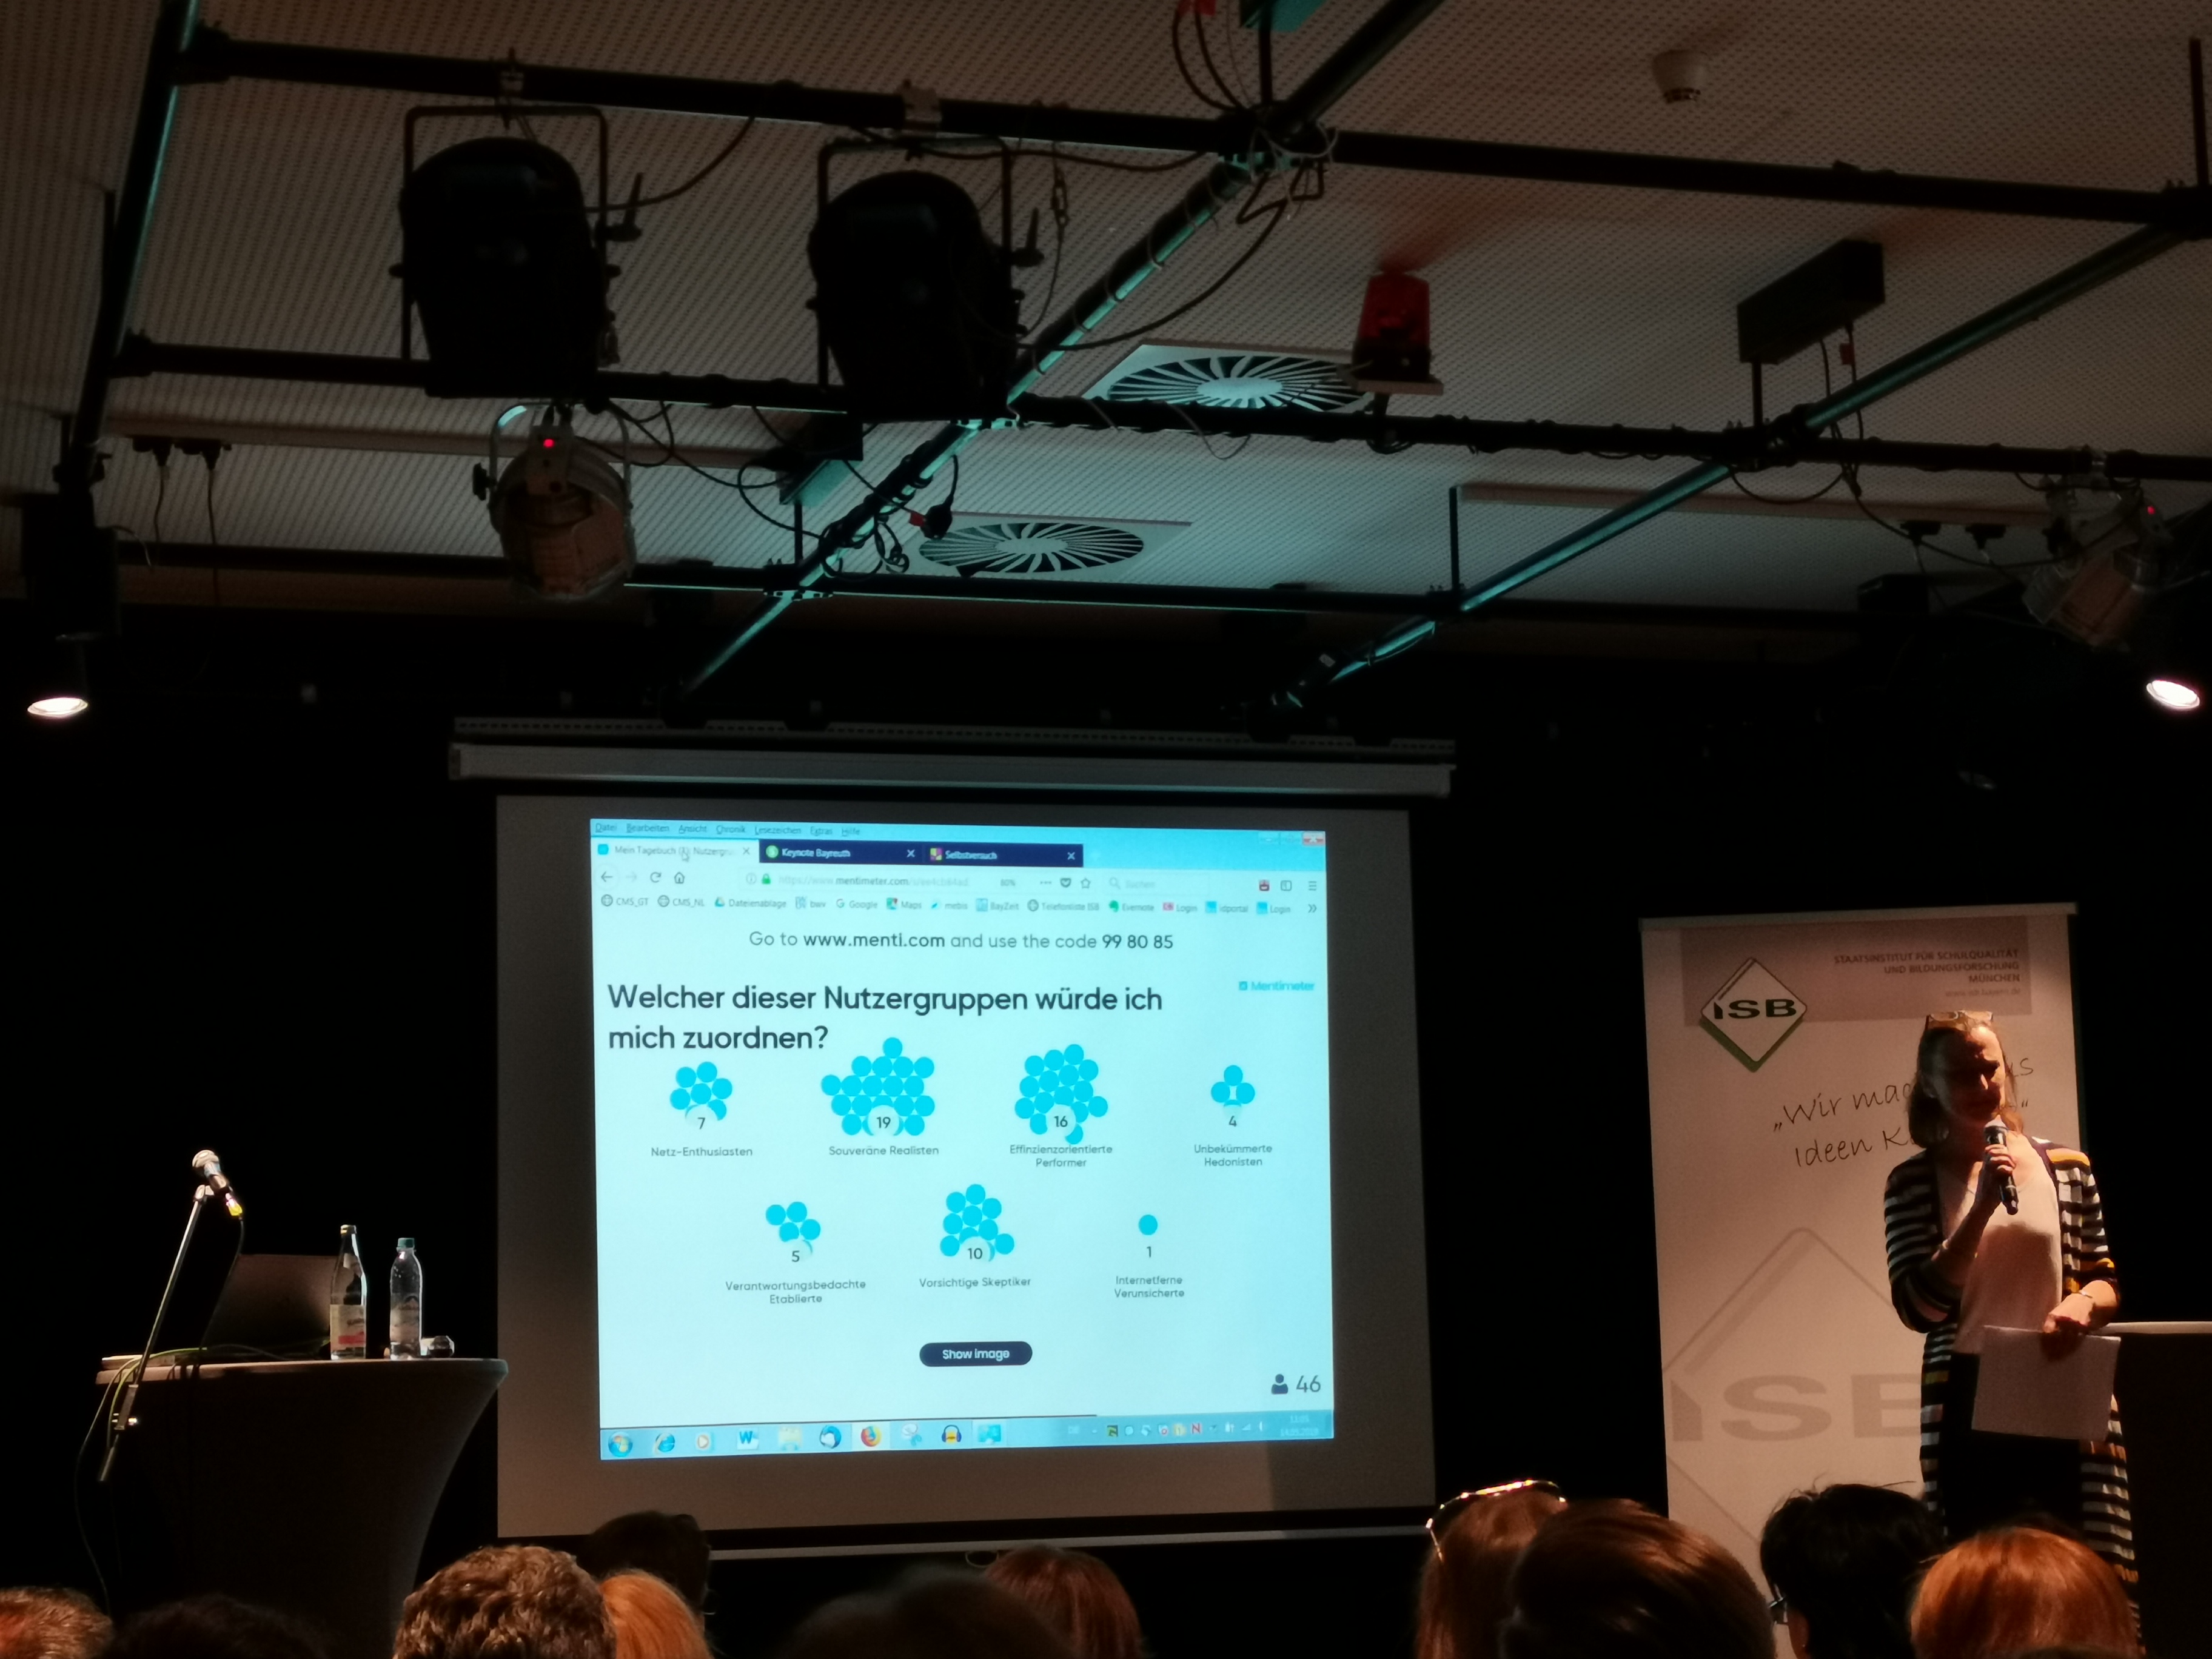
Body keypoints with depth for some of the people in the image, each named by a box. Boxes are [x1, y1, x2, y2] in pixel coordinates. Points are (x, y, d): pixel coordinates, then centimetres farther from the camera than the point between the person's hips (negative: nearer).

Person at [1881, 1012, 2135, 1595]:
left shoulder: (2067, 1169, 7)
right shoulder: (1913, 1183, 2)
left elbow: (2105, 1279, 14)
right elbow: (1917, 1307, -6)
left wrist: (2083, 1304, -10)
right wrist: (1982, 1207, -14)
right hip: (1969, 1400, -1)